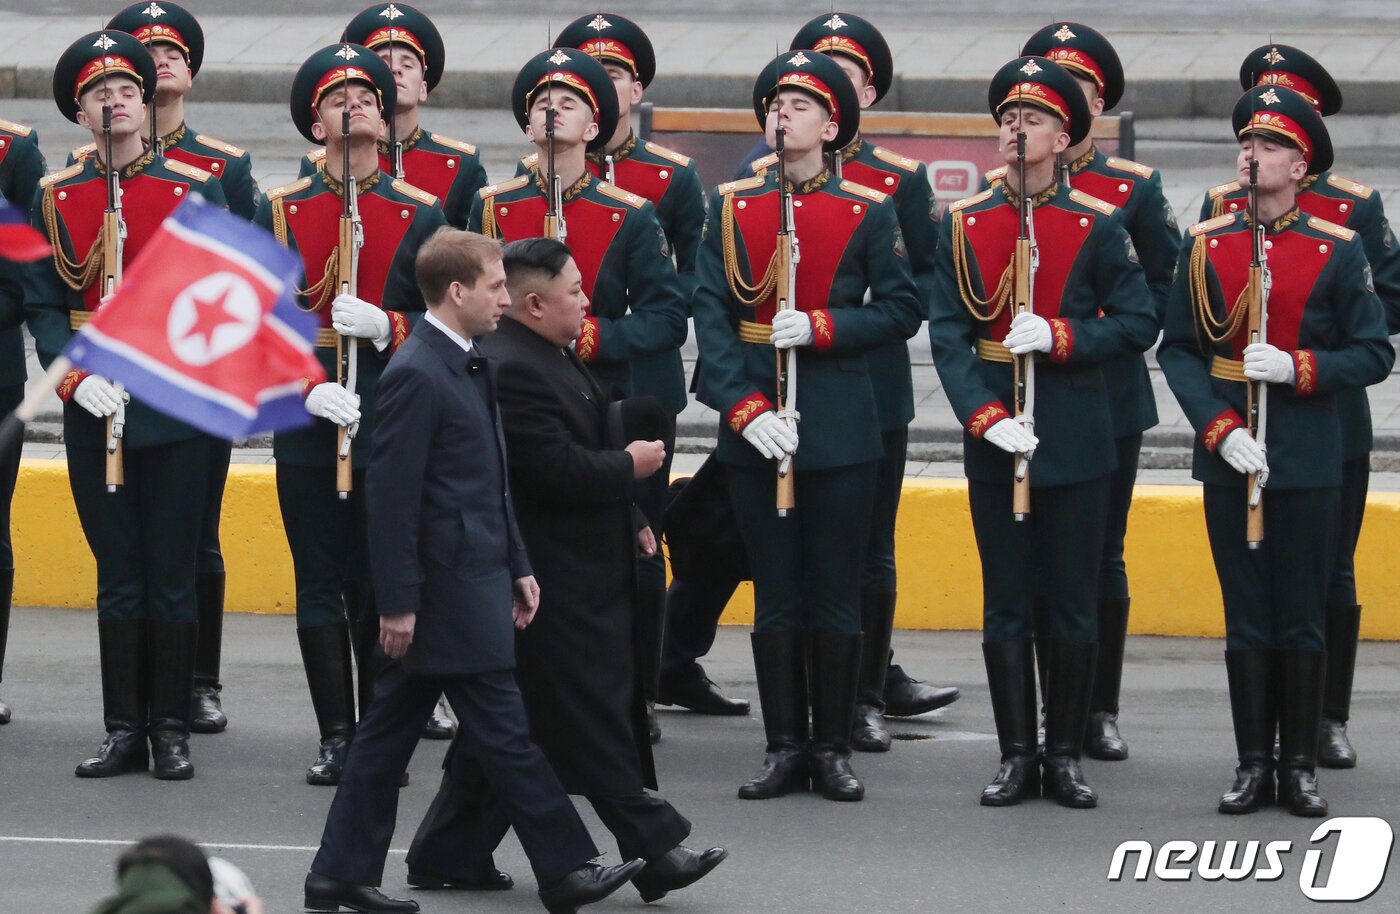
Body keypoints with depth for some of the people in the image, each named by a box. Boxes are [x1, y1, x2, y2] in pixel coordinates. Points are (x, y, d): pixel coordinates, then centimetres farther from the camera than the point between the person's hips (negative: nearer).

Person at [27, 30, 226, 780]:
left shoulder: (195, 189, 3)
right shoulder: (55, 198, 6)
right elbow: (43, 305, 4)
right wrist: (75, 378, -11)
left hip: (175, 412, -1)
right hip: (95, 413, 1)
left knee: (171, 576, 1)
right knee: (117, 576, 5)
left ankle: (171, 728, 9)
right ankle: (123, 730, 10)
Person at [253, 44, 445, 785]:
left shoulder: (421, 215, 6)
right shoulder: (280, 211, 7)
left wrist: (386, 327, -14)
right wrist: (306, 388, -11)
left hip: (393, 428, -1)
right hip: (308, 429, 1)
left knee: (384, 584, -1)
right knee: (321, 586, 2)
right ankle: (336, 737, 8)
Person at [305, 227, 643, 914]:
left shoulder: (470, 368, 14)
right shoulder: (418, 376, -16)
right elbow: (391, 496, -18)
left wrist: (518, 567, 18)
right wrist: (397, 603, -19)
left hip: (475, 581, 10)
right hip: (446, 592, -10)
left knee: (391, 730, 11)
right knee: (504, 734, -3)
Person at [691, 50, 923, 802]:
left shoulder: (869, 213, 1)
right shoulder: (729, 208, 5)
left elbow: (902, 310, 0)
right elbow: (710, 315, -1)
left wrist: (820, 328, -14)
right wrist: (745, 408, -12)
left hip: (840, 424, -1)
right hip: (756, 425, 1)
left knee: (836, 593, 2)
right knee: (775, 594, 5)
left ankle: (833, 748, 8)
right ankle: (786, 747, 10)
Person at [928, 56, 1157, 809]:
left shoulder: (1097, 225, 0)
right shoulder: (963, 225, 3)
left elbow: (1137, 324, -1)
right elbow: (947, 336, -2)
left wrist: (1060, 337, -16)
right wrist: (985, 418, -15)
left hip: (1075, 437, -1)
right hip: (995, 437, 1)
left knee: (1074, 602, 3)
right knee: (1006, 604, 4)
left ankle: (1065, 757, 10)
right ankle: (1017, 758, 9)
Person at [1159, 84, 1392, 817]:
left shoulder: (1338, 250, -2)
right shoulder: (1205, 246, 3)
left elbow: (1374, 355, -1)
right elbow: (1177, 351, 2)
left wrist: (1298, 367, -16)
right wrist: (1219, 428, -11)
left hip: (1307, 459, -1)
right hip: (1229, 455, 2)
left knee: (1302, 618, 3)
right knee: (1247, 618, 5)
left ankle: (1300, 768, 9)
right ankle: (1254, 765, 11)